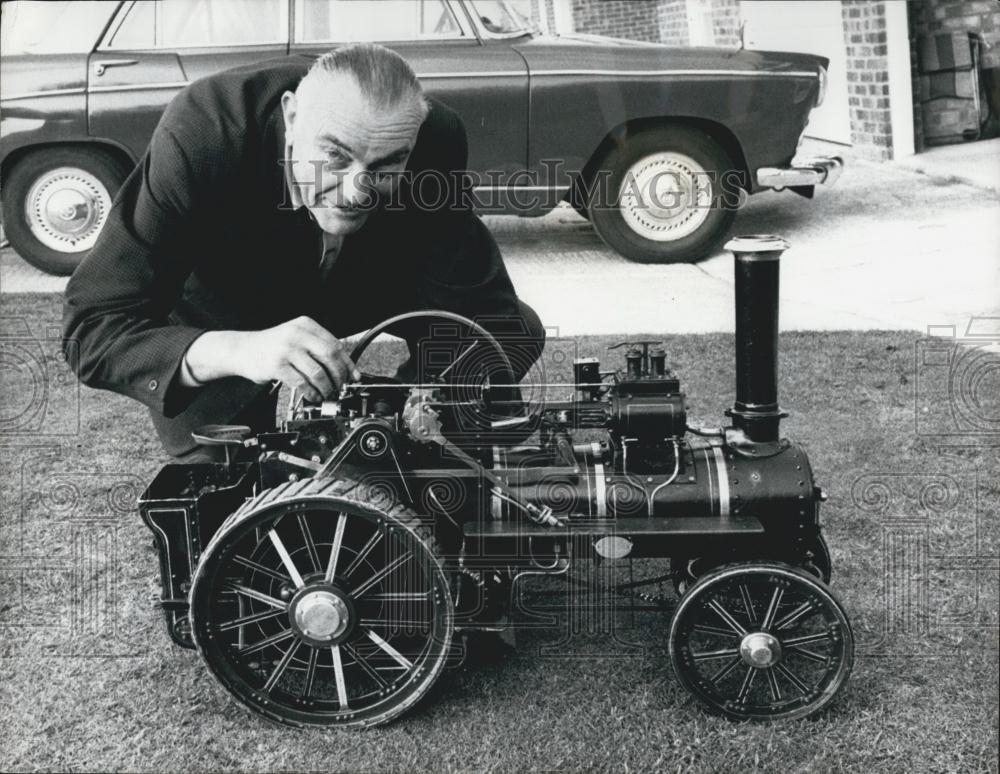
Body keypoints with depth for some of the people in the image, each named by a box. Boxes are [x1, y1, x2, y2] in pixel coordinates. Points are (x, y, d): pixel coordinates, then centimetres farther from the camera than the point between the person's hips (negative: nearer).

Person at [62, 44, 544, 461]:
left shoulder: (435, 139, -30)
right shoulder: (201, 136, -38)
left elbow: (484, 308, -27)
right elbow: (94, 328, -42)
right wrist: (237, 351, -61)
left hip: (360, 287, 3)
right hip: (220, 318, -2)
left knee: (518, 330, -10)